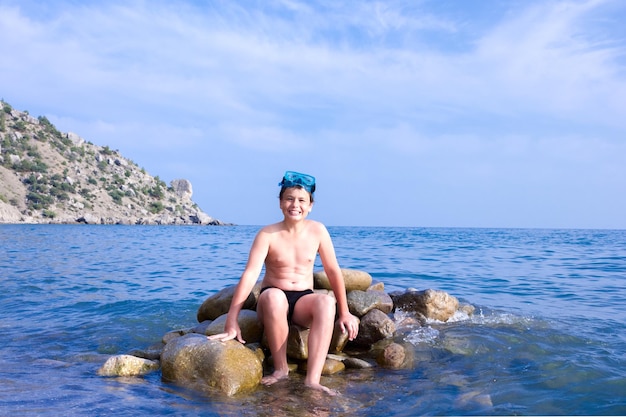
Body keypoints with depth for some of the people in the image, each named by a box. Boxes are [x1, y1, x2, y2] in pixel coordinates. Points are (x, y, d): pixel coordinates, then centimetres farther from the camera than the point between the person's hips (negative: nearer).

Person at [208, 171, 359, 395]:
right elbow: (250, 274, -21)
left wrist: (344, 312, 2)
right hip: (272, 301, -2)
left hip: (304, 301, 2)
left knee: (327, 302, -31)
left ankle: (312, 379, -37)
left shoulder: (318, 230, -2)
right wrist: (232, 320, -29)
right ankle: (281, 368, -20)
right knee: (273, 295, -38)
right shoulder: (267, 234, -11)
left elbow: (333, 270, 3)